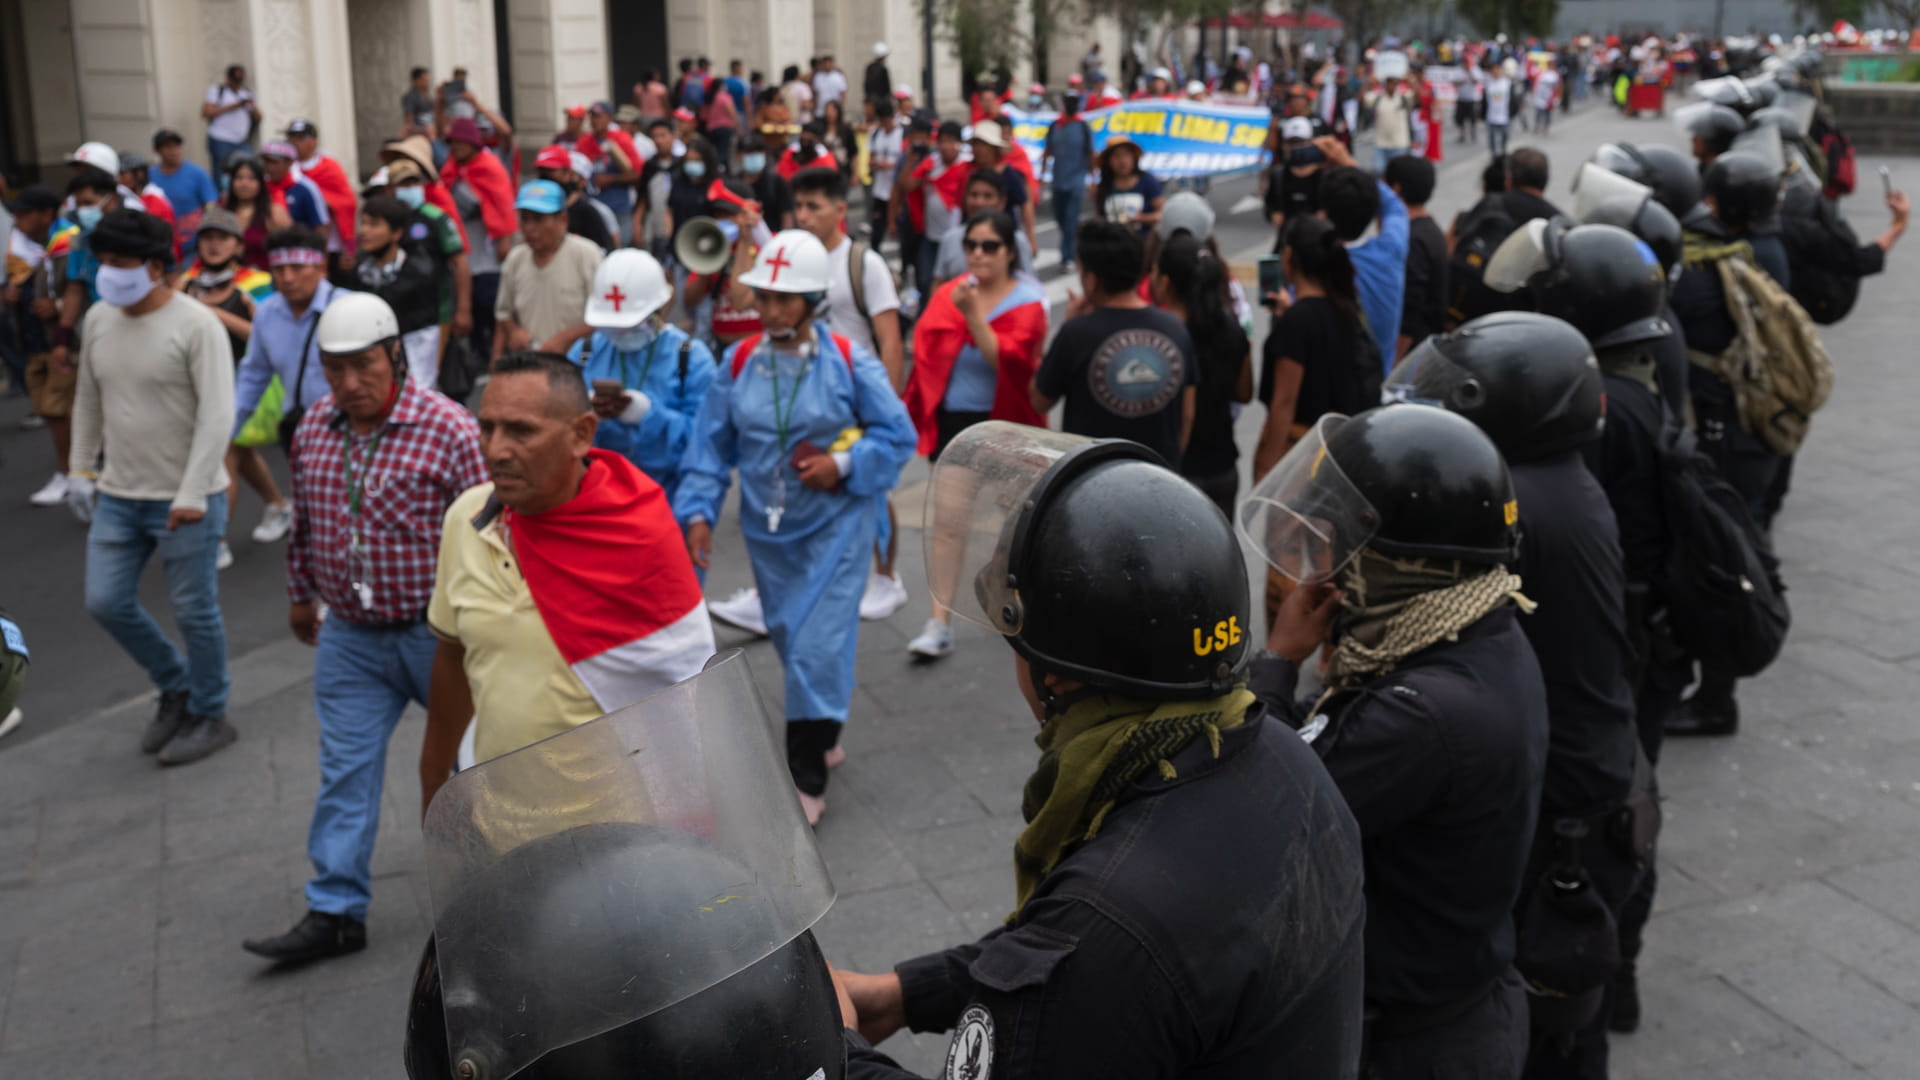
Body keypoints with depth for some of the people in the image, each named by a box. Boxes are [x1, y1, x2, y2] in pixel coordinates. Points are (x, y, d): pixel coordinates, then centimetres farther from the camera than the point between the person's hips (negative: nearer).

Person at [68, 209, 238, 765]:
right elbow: (88, 401, 16)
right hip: (117, 495, 6)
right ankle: (176, 686, 29)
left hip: (185, 499, -6)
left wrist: (192, 495, -22)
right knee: (106, 602, 7)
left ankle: (209, 716, 21)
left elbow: (217, 415, -19)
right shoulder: (98, 320, 5)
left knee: (193, 612, 3)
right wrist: (80, 469, 14)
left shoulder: (196, 325, -15)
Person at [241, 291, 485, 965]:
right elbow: (305, 523, 16)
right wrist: (300, 594, 23)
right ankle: (335, 912, 12)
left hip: (436, 631, -4)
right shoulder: (313, 429, 2)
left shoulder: (447, 429, -17)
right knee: (345, 772, 5)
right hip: (349, 637, 5)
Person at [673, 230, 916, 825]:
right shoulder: (739, 363, -1)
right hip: (768, 530, 5)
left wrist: (845, 465, -16)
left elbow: (898, 434, -3)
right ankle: (822, 735, 41)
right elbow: (711, 445, 3)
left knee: (818, 647, -8)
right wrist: (698, 510, -8)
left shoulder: (850, 362, -10)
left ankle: (806, 779, 4)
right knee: (789, 637, 17)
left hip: (836, 526, -4)